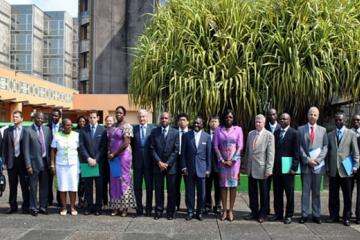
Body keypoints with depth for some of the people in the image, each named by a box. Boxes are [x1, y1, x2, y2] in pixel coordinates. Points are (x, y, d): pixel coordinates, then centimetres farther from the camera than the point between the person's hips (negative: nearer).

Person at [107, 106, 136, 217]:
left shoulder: (127, 126, -9)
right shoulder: (111, 127, 12)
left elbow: (126, 143, -15)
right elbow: (109, 142, 16)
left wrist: (114, 154, -12)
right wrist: (109, 153, -2)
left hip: (123, 155, -6)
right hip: (113, 157, 6)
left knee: (123, 179, -2)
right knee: (114, 180, 6)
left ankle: (124, 207, 6)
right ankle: (116, 207, 12)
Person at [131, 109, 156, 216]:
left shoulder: (153, 128, -1)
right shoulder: (133, 129, 3)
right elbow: (132, 144, 6)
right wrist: (134, 157, 1)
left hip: (149, 161, -1)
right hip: (137, 161, 1)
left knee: (149, 186, 6)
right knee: (137, 186, 7)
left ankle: (148, 208, 17)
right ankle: (139, 208, 18)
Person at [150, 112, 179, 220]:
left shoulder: (175, 132, 2)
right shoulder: (154, 132, 5)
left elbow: (176, 150, -3)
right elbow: (152, 149, 1)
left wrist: (167, 163, -10)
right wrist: (159, 162, -9)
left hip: (171, 166, -1)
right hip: (158, 165, 1)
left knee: (171, 190, 4)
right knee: (158, 189, 4)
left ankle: (170, 212, 13)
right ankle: (158, 211, 12)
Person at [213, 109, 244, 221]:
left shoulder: (238, 129, 3)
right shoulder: (218, 130, 6)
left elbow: (240, 146, -1)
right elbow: (215, 146, 2)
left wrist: (232, 159, -8)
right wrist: (221, 160, -6)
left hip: (234, 160, -1)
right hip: (222, 161, 1)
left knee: (233, 185, -1)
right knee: (223, 185, 1)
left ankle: (230, 210, 4)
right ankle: (224, 211, 6)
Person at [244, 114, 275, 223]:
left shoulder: (269, 135, -7)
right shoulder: (250, 134, 9)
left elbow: (271, 153, -10)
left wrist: (269, 169, -14)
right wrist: (246, 165, 11)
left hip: (262, 168, -5)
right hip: (251, 168, 5)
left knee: (263, 192, 8)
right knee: (252, 191, 11)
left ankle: (263, 213, 20)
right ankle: (254, 211, 24)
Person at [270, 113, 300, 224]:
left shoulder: (294, 133, -3)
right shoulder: (276, 133, 12)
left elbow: (296, 152, -7)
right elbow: (273, 149, 11)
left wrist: (294, 167, -13)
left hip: (287, 168, -5)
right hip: (276, 168, 5)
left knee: (289, 193, 4)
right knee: (277, 192, 10)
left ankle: (289, 215, 14)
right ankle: (278, 214, 20)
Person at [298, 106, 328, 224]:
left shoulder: (322, 130, 9)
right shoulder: (301, 129, 5)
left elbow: (325, 147, 3)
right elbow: (299, 147, -1)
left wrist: (317, 160, -9)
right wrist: (307, 160, -11)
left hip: (318, 165, 1)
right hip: (305, 164, -1)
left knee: (316, 191, 7)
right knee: (305, 191, 3)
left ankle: (316, 215, 13)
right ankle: (304, 214, 8)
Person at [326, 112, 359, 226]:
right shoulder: (330, 135, 12)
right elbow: (328, 152, 11)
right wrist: (327, 167, 6)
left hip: (345, 170, -2)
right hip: (333, 170, 2)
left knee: (347, 196, 5)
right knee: (333, 195, 7)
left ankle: (346, 217, 15)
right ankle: (334, 215, 18)